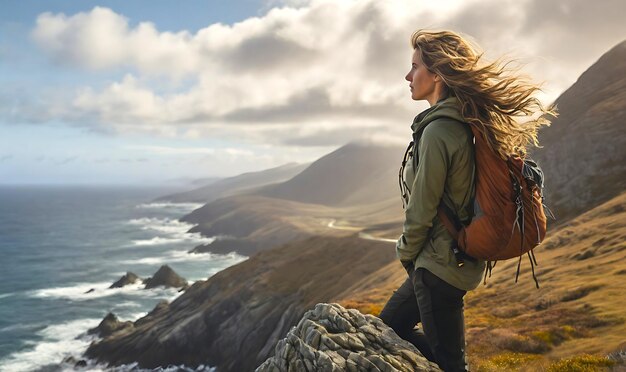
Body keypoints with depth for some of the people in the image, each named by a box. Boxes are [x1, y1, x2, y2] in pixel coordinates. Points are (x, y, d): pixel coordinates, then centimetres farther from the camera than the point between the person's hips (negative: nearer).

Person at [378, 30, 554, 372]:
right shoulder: (465, 123, 6)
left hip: (439, 265, -10)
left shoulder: (438, 130, -21)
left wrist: (405, 253, 0)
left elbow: (422, 209, -18)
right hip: (460, 257, 10)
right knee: (388, 326, 22)